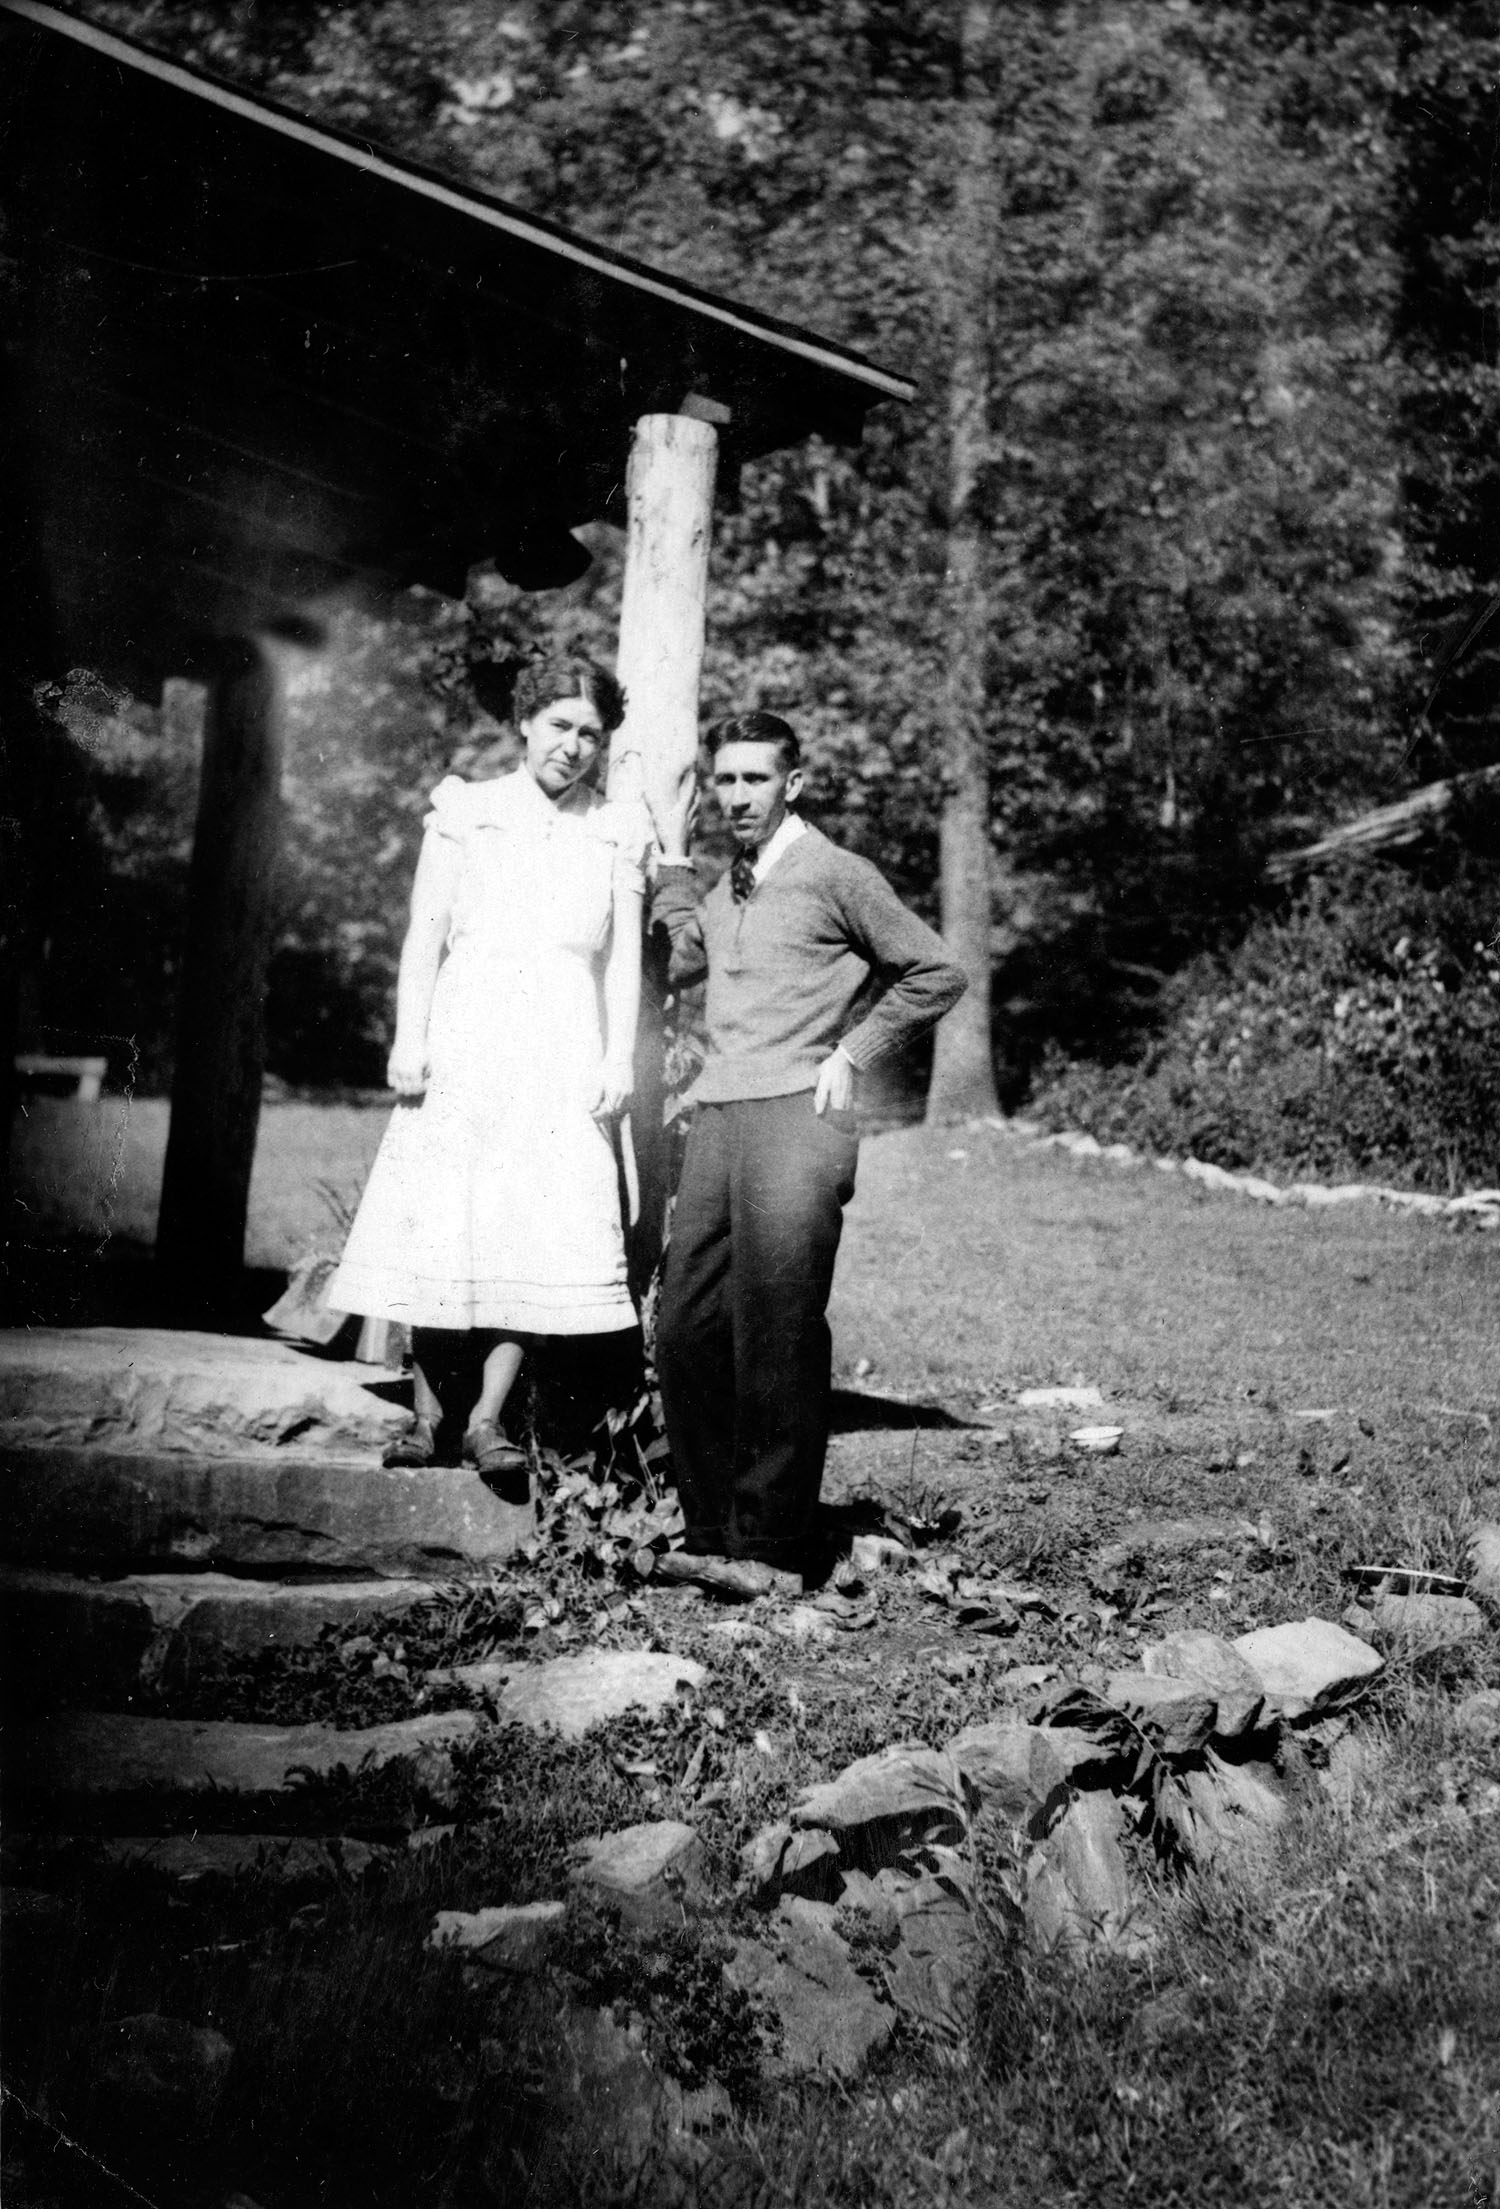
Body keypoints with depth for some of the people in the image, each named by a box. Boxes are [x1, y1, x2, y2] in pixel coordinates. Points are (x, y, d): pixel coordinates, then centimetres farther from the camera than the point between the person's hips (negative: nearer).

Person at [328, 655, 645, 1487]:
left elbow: (624, 959, 10)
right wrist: (409, 1039, -3)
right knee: (439, 1225, -3)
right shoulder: (466, 811, 8)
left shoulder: (617, 833, 11)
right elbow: (424, 935, 6)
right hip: (465, 1041, 0)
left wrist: (618, 1060, 0)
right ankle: (429, 1413, 5)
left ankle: (487, 1419, -4)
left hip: (563, 1051, 1)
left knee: (539, 1229, -8)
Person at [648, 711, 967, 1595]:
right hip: (719, 1118, 7)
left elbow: (938, 973, 1)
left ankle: (773, 1549, 0)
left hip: (795, 1120, -7)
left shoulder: (835, 875, -1)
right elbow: (680, 959, 16)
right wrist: (674, 857, 19)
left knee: (777, 1343, -6)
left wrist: (851, 1053, -1)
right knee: (687, 1331, 2)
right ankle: (713, 1532, 11)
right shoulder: (729, 882, 20)